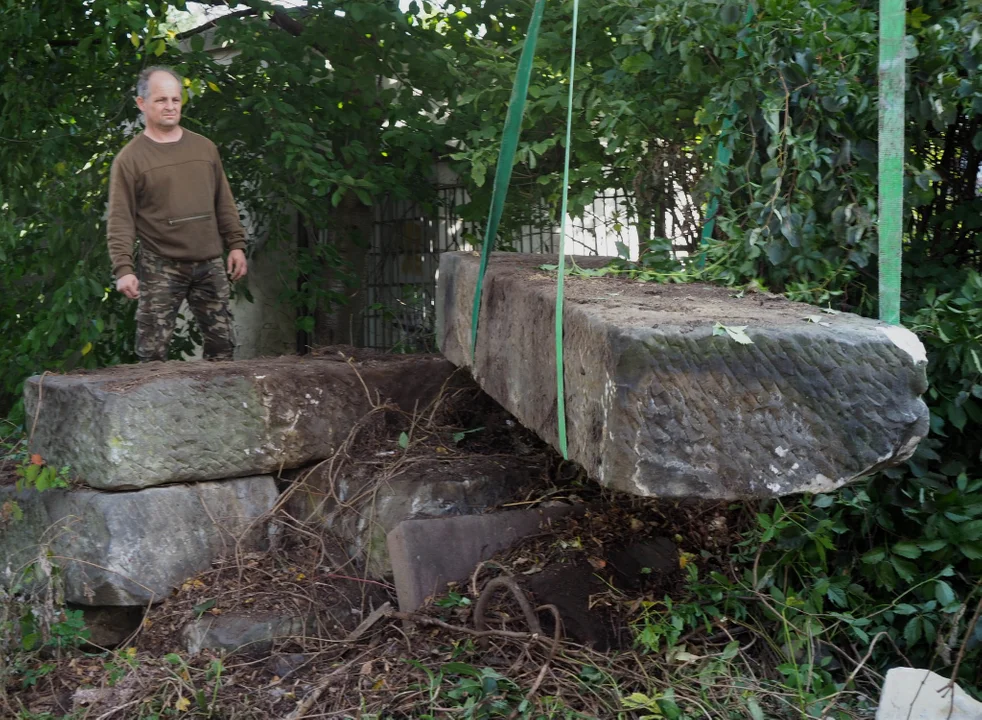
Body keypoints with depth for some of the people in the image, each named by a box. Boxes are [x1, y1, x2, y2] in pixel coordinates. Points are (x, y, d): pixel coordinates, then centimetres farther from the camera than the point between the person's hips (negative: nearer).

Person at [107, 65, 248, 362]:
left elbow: (224, 202, 16)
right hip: (160, 268, -4)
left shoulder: (205, 148, 12)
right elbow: (120, 220, -7)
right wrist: (124, 268, -16)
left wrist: (236, 244, 10)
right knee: (153, 351, -4)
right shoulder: (129, 158, -2)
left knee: (222, 343, 7)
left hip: (210, 265, 4)